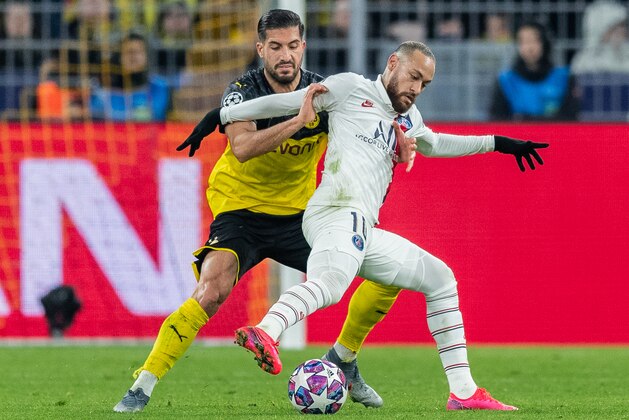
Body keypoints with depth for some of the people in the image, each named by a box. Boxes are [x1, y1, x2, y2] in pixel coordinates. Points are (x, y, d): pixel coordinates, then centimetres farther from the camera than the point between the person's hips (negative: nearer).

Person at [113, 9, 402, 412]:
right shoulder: (242, 91, -17)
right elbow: (242, 147, -35)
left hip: (300, 213, 4)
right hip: (241, 211, -4)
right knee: (211, 292, -29)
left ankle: (342, 361, 18)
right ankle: (142, 387, -22)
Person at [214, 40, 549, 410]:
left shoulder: (407, 118, 30)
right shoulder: (352, 89, 7)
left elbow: (435, 144, 50)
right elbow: (285, 102, 9)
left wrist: (497, 143, 51)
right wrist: (223, 115, 9)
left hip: (363, 234, 9)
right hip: (339, 211, -9)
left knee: (440, 279, 17)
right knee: (329, 283, -38)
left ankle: (463, 392, 17)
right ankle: (265, 333, -67)